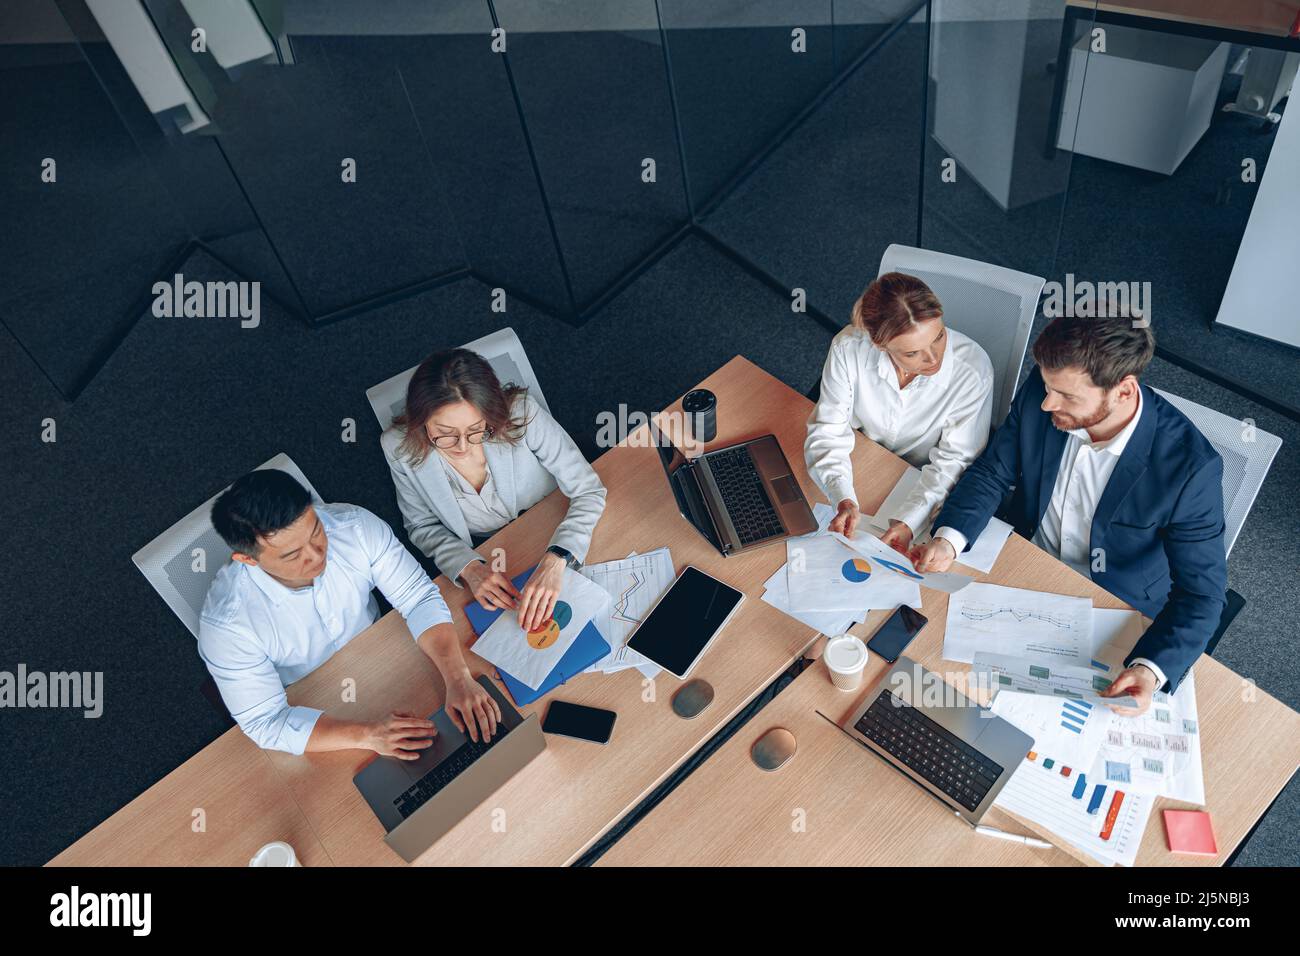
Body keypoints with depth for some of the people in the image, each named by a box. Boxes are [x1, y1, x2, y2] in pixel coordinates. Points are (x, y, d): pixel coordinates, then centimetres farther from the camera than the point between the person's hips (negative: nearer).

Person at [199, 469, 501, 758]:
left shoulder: (355, 526, -25)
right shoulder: (225, 623, -32)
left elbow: (420, 598, -20)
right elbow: (264, 723, -27)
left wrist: (459, 678, -35)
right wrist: (367, 734, -38)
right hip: (309, 712, -3)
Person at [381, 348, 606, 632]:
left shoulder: (521, 413, -30)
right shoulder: (399, 447, -23)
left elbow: (589, 491, -24)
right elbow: (423, 526, -7)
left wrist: (555, 561, -41)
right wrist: (468, 567, -27)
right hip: (479, 554, 0)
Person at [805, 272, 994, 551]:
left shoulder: (973, 369, -27)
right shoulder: (849, 348, -24)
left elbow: (954, 460, -18)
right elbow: (828, 431, -16)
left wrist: (908, 522, -32)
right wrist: (845, 501, -33)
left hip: (925, 486, -2)